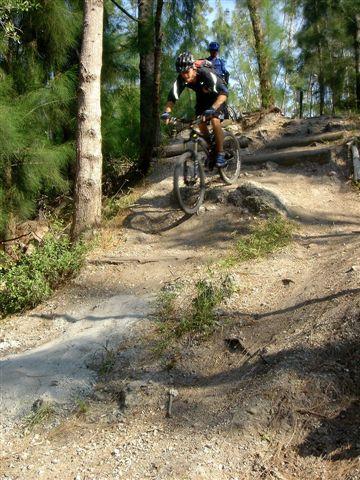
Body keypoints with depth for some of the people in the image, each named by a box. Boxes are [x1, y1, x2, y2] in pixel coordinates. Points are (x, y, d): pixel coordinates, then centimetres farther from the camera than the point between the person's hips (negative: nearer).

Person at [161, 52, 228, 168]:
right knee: (201, 123, -6)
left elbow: (223, 92, -47)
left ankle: (220, 154, -15)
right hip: (202, 97, 5)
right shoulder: (181, 79, -27)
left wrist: (212, 109, -61)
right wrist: (167, 112, -44)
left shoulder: (206, 73, -39)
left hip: (216, 96, -5)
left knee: (214, 120, -24)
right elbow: (172, 97, -26)